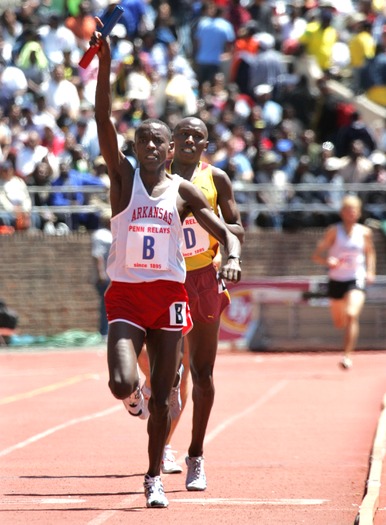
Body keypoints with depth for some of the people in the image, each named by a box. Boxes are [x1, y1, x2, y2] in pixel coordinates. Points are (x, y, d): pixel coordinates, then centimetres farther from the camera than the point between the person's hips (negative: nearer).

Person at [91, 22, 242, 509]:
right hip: (126, 295, -1)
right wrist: (104, 64, -17)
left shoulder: (183, 191, 5)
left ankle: (154, 477, 18)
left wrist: (232, 258, -18)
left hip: (169, 295, 1)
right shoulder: (123, 177, 2)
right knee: (122, 384, -18)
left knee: (162, 395, 3)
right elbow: (104, 122, -8)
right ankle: (133, 393, 21)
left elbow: (225, 232, 5)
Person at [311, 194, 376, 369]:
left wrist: (370, 271, 5)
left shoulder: (364, 232, 0)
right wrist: (328, 262, -27)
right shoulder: (334, 231, -6)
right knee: (339, 323, 14)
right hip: (336, 280, 1)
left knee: (351, 315, -24)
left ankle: (347, 355, -23)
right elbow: (316, 255, -7)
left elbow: (370, 253, 20)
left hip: (357, 279, -1)